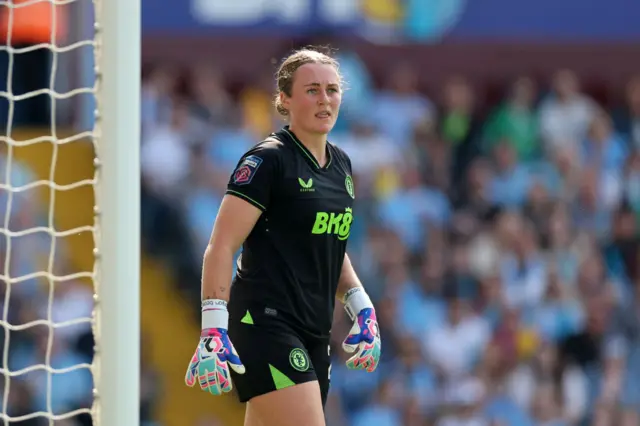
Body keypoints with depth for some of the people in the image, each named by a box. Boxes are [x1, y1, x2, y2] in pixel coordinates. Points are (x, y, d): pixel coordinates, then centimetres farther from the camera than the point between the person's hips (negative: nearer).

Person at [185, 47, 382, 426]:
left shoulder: (341, 164, 15)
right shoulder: (268, 160, -8)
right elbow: (221, 248, -13)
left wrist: (362, 308, 16)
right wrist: (214, 328, -21)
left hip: (313, 335, 8)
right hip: (266, 325, -8)